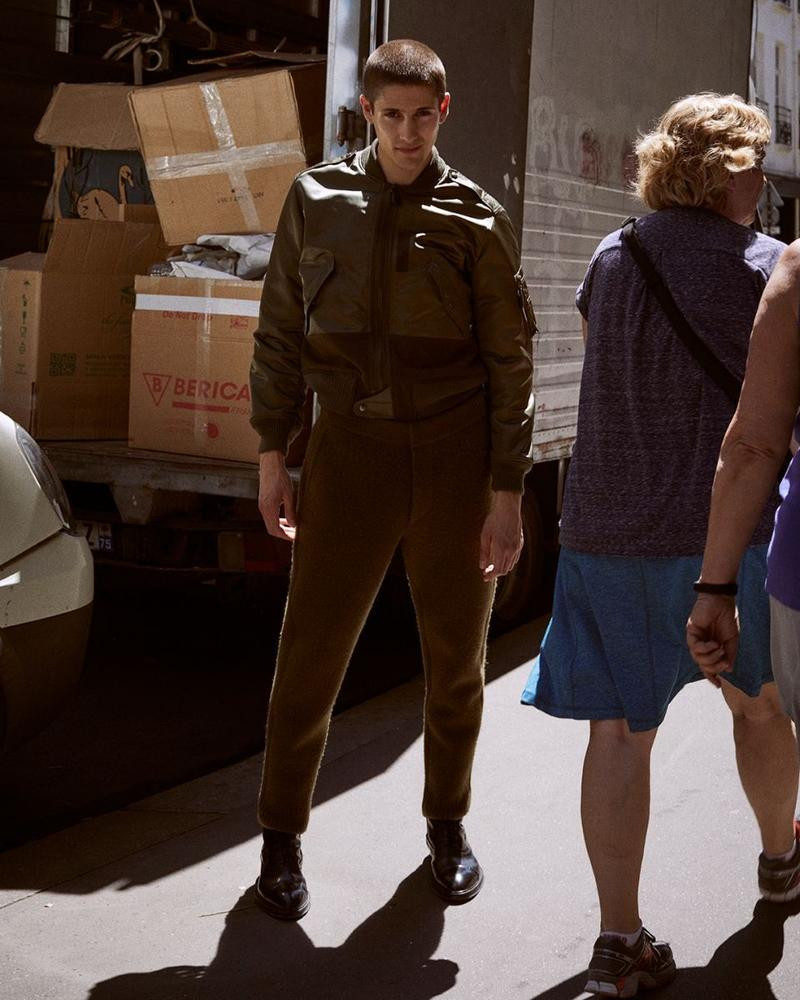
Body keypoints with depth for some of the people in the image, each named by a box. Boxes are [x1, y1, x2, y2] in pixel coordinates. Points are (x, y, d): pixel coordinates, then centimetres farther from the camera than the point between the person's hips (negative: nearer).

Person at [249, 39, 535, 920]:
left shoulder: (476, 218, 0)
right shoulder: (317, 198, 4)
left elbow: (509, 360, 0)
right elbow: (281, 331, 8)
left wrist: (507, 495, -4)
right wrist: (272, 455, 4)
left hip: (455, 451, 0)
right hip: (350, 445, 0)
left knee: (455, 656, 10)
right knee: (312, 650, 1)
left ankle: (447, 823, 30)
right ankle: (280, 836, 18)